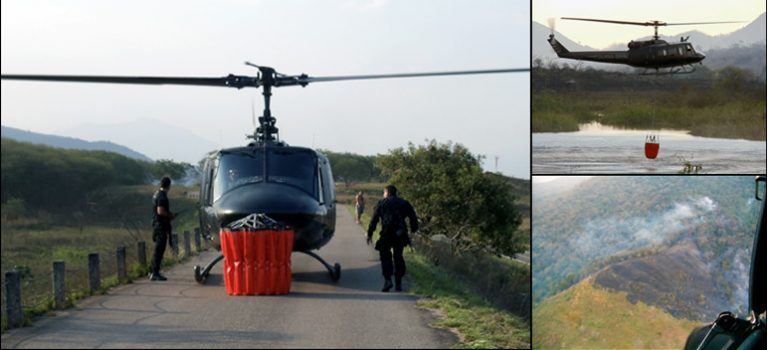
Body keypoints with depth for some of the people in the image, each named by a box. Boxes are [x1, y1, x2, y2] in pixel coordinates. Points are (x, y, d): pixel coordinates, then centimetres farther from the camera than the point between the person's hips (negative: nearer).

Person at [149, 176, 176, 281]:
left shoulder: (157, 194, 14)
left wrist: (169, 214, 15)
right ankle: (155, 273, -6)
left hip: (156, 224, 10)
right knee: (159, 250, -7)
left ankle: (152, 271, 22)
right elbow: (160, 211, -25)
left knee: (158, 250, 16)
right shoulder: (162, 196, -17)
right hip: (161, 225, -10)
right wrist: (170, 215, -11)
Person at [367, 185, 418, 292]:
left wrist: (370, 234, 9)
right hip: (400, 235, 2)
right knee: (398, 257, 12)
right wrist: (413, 230, 14)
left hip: (386, 234, -2)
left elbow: (374, 220, 5)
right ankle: (398, 283, 10)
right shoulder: (404, 203, 15)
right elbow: (413, 218, 9)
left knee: (385, 256, 7)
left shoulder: (381, 203, 9)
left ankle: (388, 280, -11)